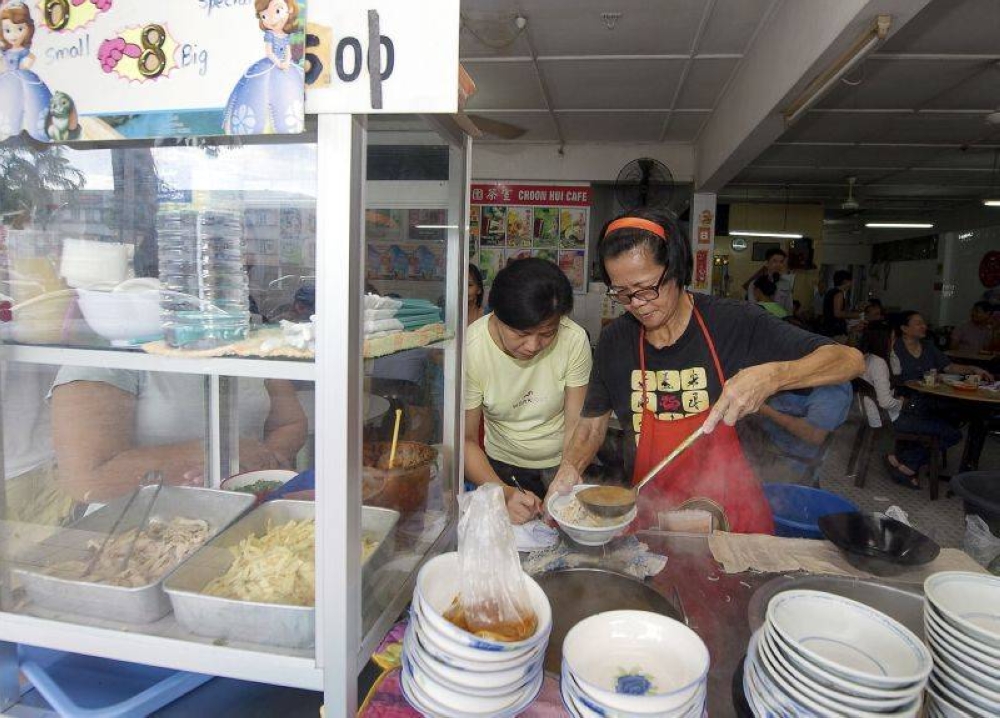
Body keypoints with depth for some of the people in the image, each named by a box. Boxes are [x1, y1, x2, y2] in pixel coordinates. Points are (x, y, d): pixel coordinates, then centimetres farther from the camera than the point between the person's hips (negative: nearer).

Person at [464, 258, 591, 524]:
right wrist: (504, 492, -28)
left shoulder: (574, 340, -19)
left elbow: (577, 424, -11)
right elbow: (466, 439, -14)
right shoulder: (469, 350, -21)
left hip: (562, 462, 0)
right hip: (503, 466, 0)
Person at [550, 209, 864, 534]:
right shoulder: (614, 340, 0)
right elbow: (593, 422, 10)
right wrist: (570, 468, -9)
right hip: (650, 515, 2)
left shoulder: (733, 323, -9)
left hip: (732, 515, -1)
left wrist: (771, 376, -26)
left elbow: (850, 360, -9)